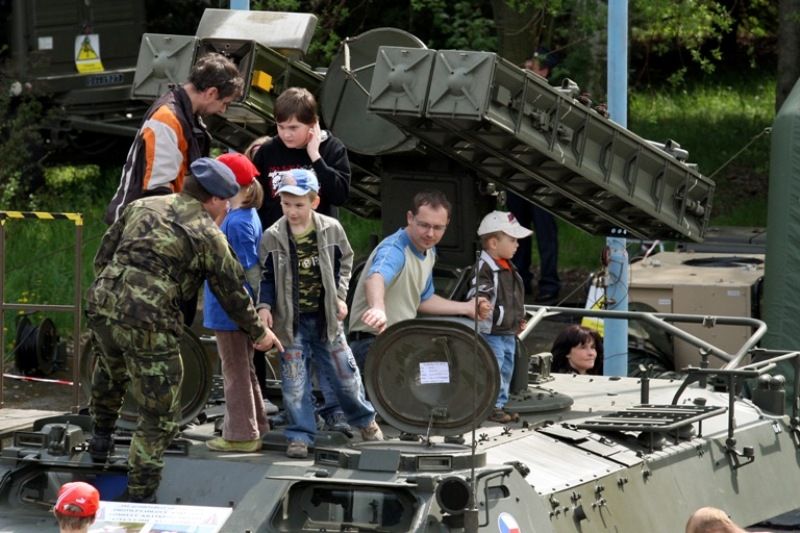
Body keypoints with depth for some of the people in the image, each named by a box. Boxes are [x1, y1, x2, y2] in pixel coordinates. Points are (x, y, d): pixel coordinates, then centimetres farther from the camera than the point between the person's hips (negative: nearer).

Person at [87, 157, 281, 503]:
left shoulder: (143, 207, 17)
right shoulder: (208, 235, 4)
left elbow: (102, 256, 19)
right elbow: (231, 292, 11)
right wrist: (259, 333, 26)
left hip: (102, 304, 6)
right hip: (149, 322, -6)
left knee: (111, 368, 39)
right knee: (159, 416, 5)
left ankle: (101, 436, 49)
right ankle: (141, 497, 6)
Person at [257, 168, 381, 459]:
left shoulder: (331, 229, -5)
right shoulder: (273, 237, -9)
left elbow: (344, 262, 9)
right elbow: (266, 277, -2)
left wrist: (340, 296, 0)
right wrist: (264, 306, -15)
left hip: (325, 316, 1)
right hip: (291, 320, -1)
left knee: (344, 373, 9)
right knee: (294, 380, -1)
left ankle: (364, 419, 31)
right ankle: (300, 435, 10)